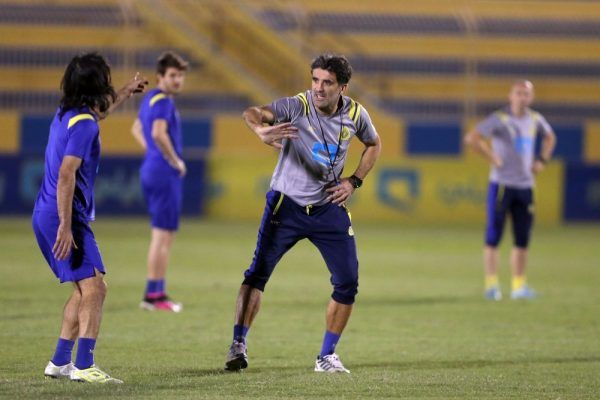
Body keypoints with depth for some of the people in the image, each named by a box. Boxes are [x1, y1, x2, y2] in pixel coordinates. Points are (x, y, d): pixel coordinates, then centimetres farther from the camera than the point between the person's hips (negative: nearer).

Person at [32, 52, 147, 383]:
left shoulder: (67, 113, 13)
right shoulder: (83, 124, -16)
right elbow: (66, 175, -24)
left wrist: (125, 93, 46)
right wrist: (65, 227, -26)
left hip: (46, 215, 10)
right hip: (62, 218, -10)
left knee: (84, 290, 17)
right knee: (94, 288, -14)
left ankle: (60, 362, 19)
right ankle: (84, 366, -23)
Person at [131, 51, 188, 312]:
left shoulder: (150, 98, 15)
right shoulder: (163, 101, -15)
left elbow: (136, 129, 30)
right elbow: (159, 133, -31)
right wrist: (175, 161, -19)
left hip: (151, 169, 10)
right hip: (165, 174, -10)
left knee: (162, 236, 15)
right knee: (163, 235, -6)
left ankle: (157, 292, 19)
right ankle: (153, 295, -5)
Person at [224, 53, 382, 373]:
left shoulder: (355, 114, -5)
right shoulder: (296, 106, -18)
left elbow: (373, 145, 16)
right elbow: (252, 113, -35)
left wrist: (354, 181, 2)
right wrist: (261, 129, -59)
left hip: (329, 207, 3)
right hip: (286, 203, -3)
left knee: (347, 283, -2)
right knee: (257, 272, -11)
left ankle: (327, 356, 12)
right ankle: (238, 345, -4)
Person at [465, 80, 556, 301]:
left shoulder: (535, 119, 9)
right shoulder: (500, 119, -9)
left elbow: (550, 137, 30)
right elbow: (472, 138, -19)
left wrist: (542, 160, 16)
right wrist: (492, 158, -17)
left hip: (525, 185, 6)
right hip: (502, 183, -6)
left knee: (522, 239, 7)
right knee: (493, 236, -5)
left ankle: (518, 285, 14)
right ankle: (491, 284, -4)